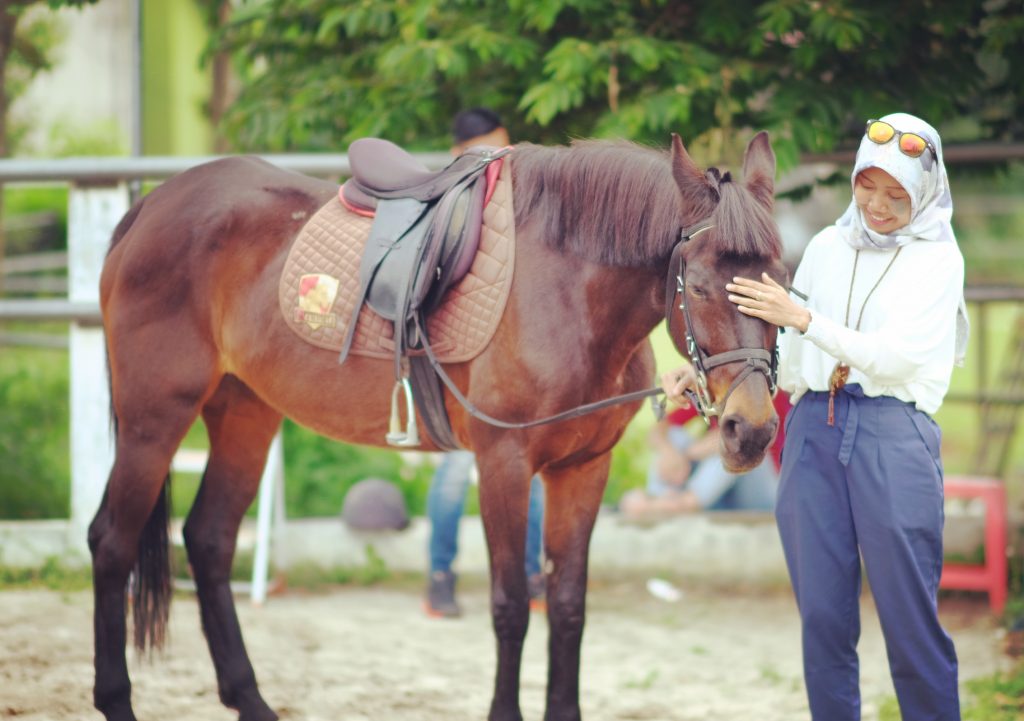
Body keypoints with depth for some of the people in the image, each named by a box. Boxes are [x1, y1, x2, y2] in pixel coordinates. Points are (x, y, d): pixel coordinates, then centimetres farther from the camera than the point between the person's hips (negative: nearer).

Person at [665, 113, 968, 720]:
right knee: (824, 617, 4)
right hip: (813, 429, 4)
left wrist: (802, 318, -19)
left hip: (893, 435, -4)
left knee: (911, 618, -5)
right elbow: (790, 360, 17)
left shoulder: (938, 258, 1)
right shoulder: (827, 248, 15)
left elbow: (894, 355, -11)